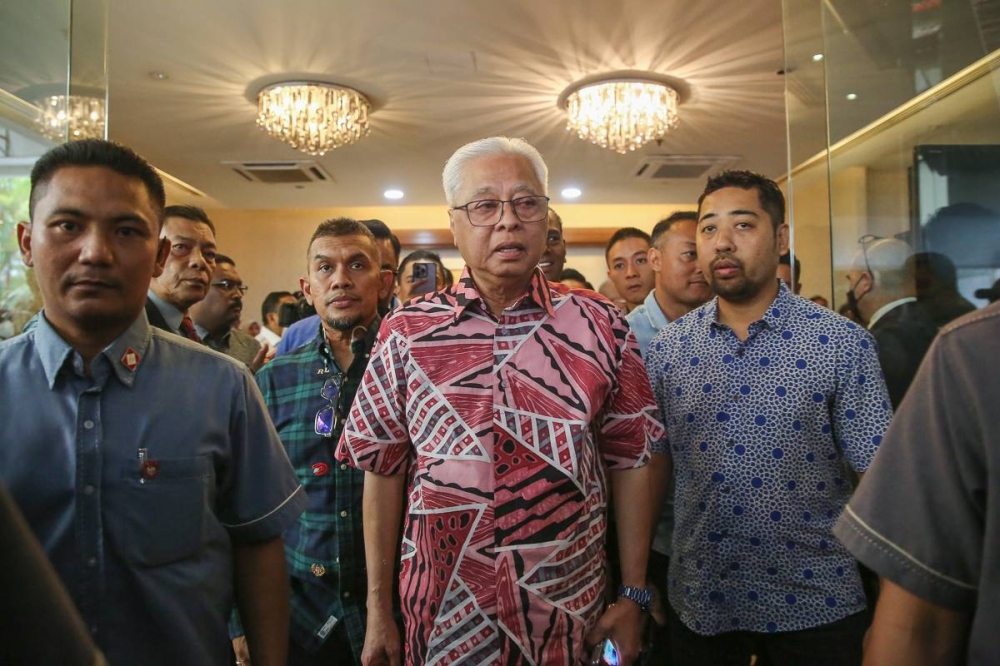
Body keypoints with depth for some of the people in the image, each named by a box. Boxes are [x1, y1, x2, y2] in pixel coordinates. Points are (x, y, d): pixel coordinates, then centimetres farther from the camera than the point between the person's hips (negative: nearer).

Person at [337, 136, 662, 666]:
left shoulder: (600, 326, -5)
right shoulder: (405, 334, -4)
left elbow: (628, 463, -1)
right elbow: (383, 471, -1)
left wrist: (633, 597, -1)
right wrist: (378, 611, 0)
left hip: (569, 614, 0)